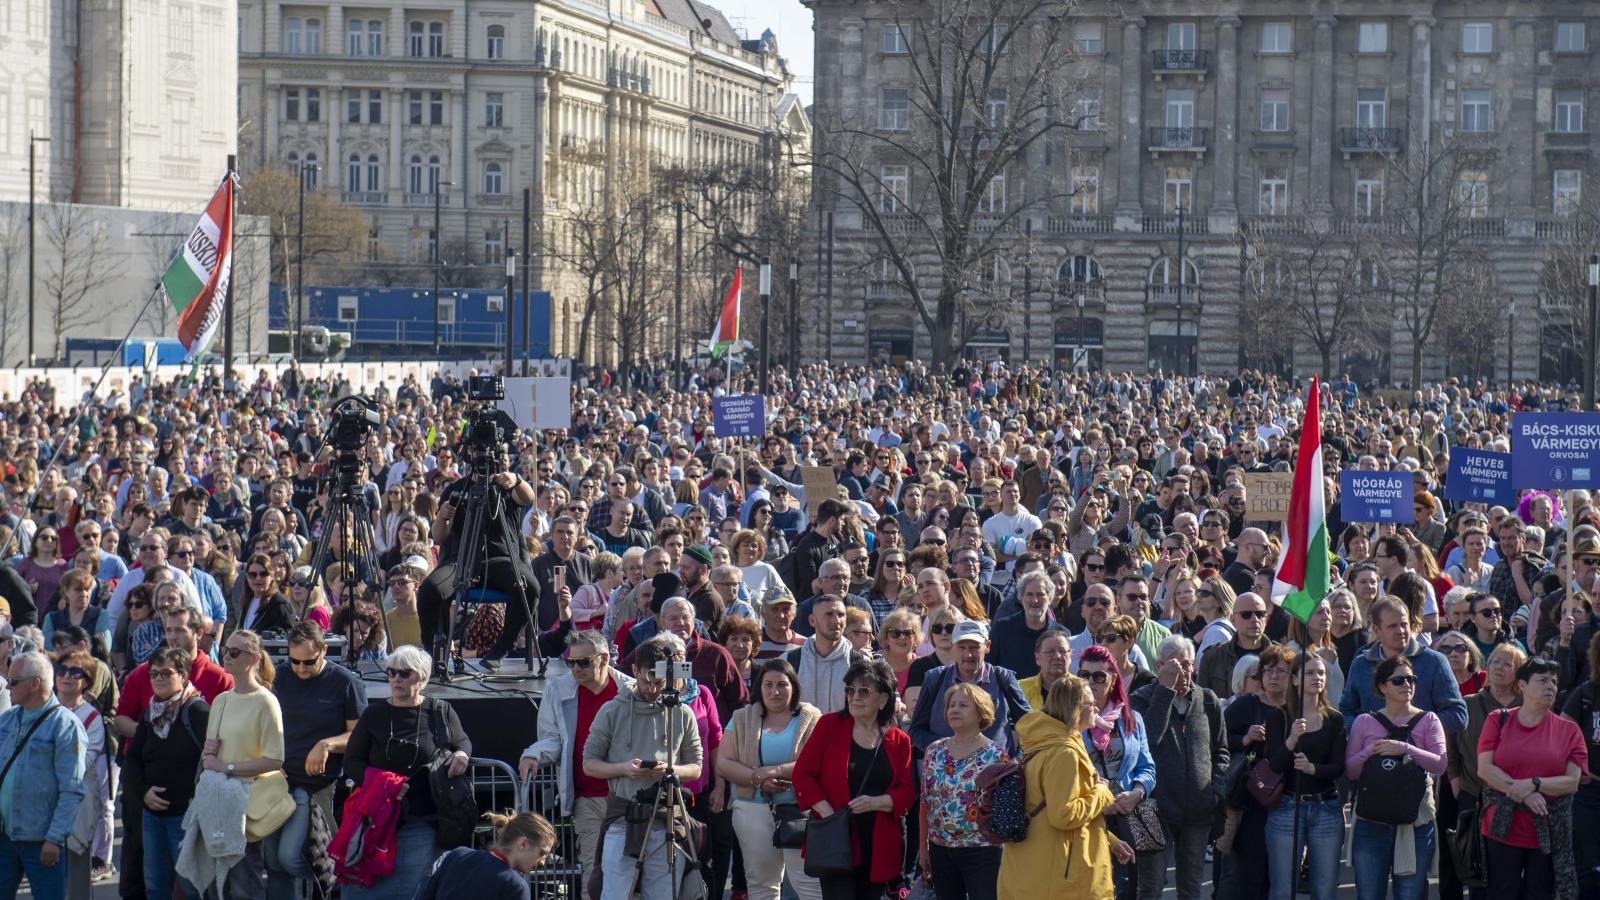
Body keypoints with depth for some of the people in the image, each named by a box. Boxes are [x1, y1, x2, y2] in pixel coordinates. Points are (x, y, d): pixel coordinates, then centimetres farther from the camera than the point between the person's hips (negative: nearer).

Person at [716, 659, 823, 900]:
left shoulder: (811, 718, 2)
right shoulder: (742, 719, 10)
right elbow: (724, 763, 2)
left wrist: (777, 771, -18)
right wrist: (758, 778, -14)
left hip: (801, 810, -3)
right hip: (754, 811, 3)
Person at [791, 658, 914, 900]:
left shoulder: (899, 741, 7)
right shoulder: (829, 725, 1)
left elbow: (907, 792, 5)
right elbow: (803, 773, -2)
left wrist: (876, 802, -15)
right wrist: (827, 813, -14)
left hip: (879, 844, 3)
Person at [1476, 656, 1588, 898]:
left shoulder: (1569, 730, 4)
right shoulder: (1498, 721, 4)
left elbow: (1572, 782, -4)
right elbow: (1484, 769, -6)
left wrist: (1533, 784, -19)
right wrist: (1524, 794, -17)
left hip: (1549, 832, 0)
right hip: (1503, 829, 0)